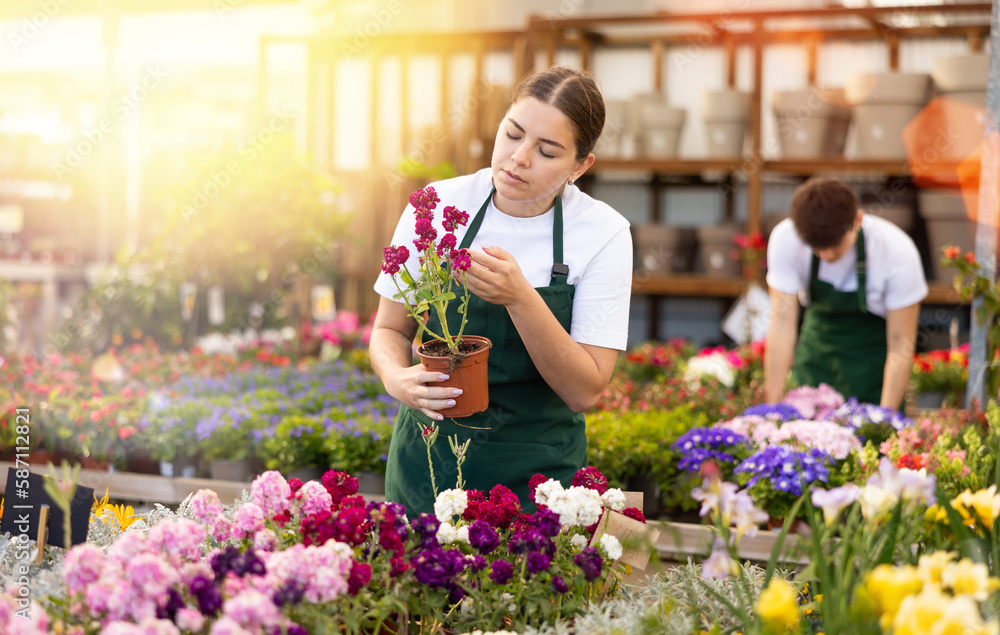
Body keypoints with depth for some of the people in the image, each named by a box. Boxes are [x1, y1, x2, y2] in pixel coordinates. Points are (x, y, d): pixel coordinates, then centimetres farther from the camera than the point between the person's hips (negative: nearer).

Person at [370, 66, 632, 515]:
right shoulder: (436, 206, -8)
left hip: (536, 475, -1)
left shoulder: (603, 233, -11)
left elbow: (584, 391, -15)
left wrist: (520, 297, -29)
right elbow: (389, 330, 2)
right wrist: (397, 377, -20)